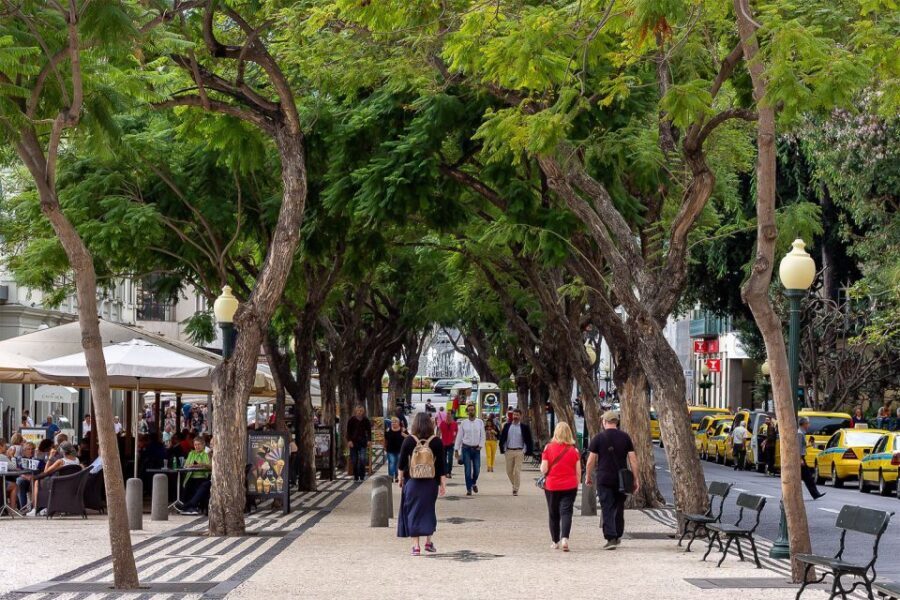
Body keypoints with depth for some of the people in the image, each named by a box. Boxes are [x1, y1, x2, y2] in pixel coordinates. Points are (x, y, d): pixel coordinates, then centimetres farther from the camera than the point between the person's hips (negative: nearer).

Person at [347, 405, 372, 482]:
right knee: (354, 460, 2)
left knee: (362, 459, -13)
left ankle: (362, 476, -5)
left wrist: (369, 440, 1)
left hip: (363, 442, 0)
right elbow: (348, 431, 1)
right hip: (353, 441, 0)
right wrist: (349, 440, -9)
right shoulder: (352, 420, 0)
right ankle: (356, 477, 11)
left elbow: (369, 431, 11)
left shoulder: (366, 420, 4)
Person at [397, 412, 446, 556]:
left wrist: (401, 477, 13)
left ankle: (416, 546, 0)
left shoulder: (408, 440, -6)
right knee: (429, 510, 16)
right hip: (431, 482, 1)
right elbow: (441, 464, -4)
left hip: (412, 481, -1)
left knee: (413, 511, 4)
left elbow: (402, 461, -1)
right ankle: (428, 542, 19)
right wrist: (442, 483, 2)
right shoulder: (436, 441, -4)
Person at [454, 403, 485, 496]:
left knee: (477, 469, -1)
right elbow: (459, 437, 4)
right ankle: (469, 489, 3)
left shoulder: (480, 422, 4)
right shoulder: (463, 423, 2)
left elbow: (482, 435, 6)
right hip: (466, 448, -1)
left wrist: (480, 446, -7)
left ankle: (474, 483, 28)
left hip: (476, 449, 1)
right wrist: (456, 450, 1)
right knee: (467, 470, -4)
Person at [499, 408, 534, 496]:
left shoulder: (524, 427, -1)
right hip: (509, 451, 3)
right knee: (509, 471, 7)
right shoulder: (507, 426, 7)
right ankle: (515, 485, 29)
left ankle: (516, 489, -1)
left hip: (519, 452, -3)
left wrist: (526, 451, -4)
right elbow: (502, 438, 9)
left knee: (517, 471, -7)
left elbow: (528, 440, 2)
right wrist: (503, 449, 3)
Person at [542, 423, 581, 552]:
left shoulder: (548, 448, -6)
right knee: (566, 512, -3)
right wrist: (577, 485, 14)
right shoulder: (574, 450, -2)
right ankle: (564, 538, -22)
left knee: (553, 514, 13)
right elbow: (578, 472, 1)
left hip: (551, 486, 0)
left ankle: (555, 541, 23)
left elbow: (543, 469, -7)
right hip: (569, 486, 0)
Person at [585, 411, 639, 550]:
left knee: (607, 509, -2)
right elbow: (633, 459, 0)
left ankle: (611, 538, -11)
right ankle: (618, 536, 26)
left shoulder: (599, 438, -3)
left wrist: (588, 476, 11)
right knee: (619, 507, 17)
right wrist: (636, 479, 5)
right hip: (621, 479, 3)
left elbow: (591, 460, -3)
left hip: (604, 479, -3)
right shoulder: (625, 437, 3)